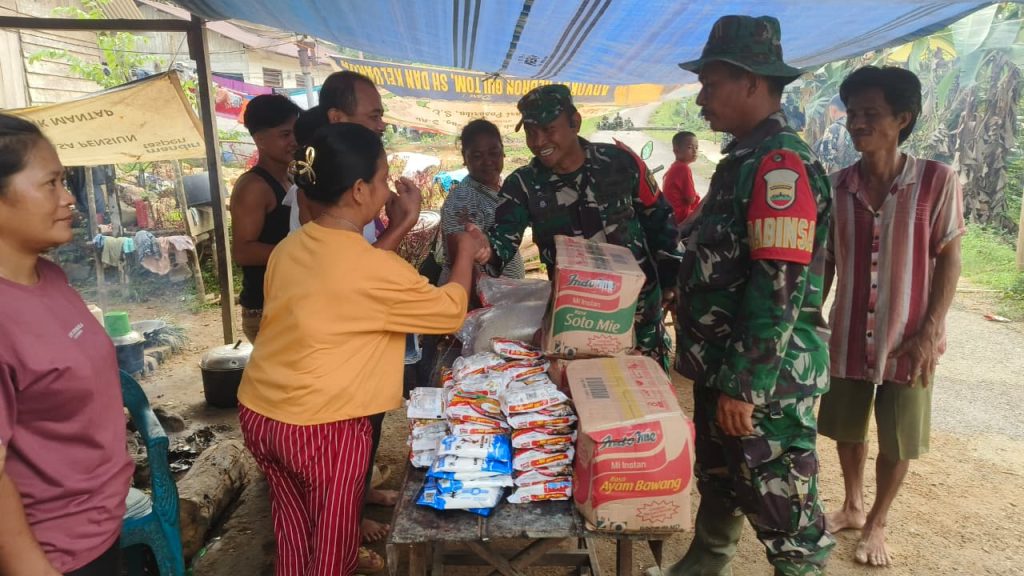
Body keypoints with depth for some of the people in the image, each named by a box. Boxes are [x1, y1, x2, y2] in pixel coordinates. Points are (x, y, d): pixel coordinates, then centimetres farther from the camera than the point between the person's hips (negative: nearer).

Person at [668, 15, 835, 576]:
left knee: (780, 508, 6)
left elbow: (781, 289, -26)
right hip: (722, 367, 10)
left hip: (763, 380, -10)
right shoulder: (743, 159, 11)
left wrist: (744, 386, -23)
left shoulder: (780, 164, -20)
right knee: (717, 484, 25)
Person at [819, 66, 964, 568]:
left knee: (897, 442, 10)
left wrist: (930, 332, -11)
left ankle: (876, 523, 32)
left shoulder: (938, 181, -10)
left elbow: (949, 261, -6)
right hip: (848, 337, 3)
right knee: (847, 430, 16)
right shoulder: (837, 186, -2)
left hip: (908, 339, -2)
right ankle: (852, 506, 39)